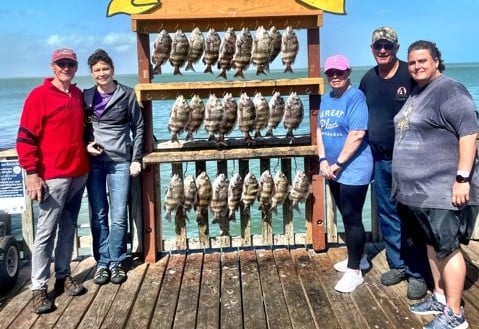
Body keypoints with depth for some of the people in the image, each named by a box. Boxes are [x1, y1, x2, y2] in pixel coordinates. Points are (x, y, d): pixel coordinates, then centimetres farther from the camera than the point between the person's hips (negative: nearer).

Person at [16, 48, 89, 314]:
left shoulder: (79, 95, 12)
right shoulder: (39, 96, -6)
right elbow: (25, 138, -10)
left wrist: (88, 145, 12)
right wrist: (32, 173, -15)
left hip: (79, 173, 6)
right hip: (53, 176, -6)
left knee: (68, 228, 12)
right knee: (46, 232, -2)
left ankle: (63, 276, 23)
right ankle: (39, 288, 5)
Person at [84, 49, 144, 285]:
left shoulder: (127, 94, 0)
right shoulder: (86, 96, 7)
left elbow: (138, 128, 2)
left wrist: (136, 159, -3)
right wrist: (85, 146, -5)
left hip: (120, 161, -2)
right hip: (93, 161, 2)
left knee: (119, 216, -1)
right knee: (98, 215, 6)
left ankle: (116, 262, 14)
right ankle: (102, 262, 16)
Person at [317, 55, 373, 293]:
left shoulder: (355, 97, -14)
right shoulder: (326, 99, 10)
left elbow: (357, 134, -21)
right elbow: (320, 130, 9)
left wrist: (338, 164, -18)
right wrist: (323, 160, -4)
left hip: (353, 169, -8)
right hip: (333, 169, 8)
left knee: (352, 218, -2)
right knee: (347, 216, 18)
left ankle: (354, 271, 8)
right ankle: (358, 258, 34)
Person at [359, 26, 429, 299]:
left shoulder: (411, 75, -10)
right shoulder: (368, 79, 8)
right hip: (380, 160, 6)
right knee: (387, 215, 14)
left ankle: (418, 273, 14)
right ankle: (398, 265, 29)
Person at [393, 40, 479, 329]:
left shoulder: (449, 90, -11)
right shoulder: (416, 93, 17)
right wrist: (405, 181, 25)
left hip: (443, 190, -9)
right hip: (418, 188, 9)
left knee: (447, 248, -3)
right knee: (432, 244, 16)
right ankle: (440, 298, 30)